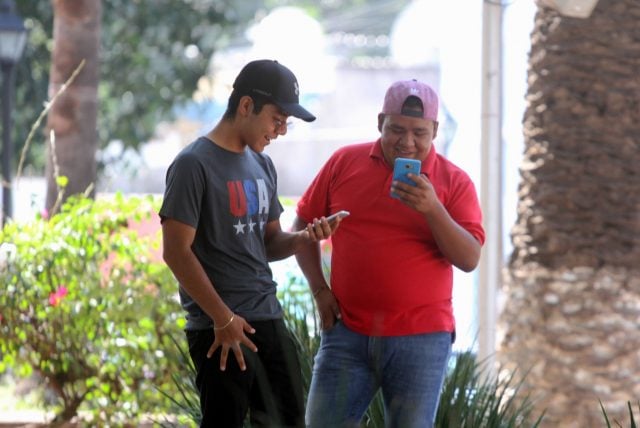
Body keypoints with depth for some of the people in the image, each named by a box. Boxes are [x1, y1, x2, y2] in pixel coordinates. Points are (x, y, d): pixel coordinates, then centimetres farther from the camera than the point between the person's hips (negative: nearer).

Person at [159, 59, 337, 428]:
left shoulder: (262, 166, 14)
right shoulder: (194, 165, -11)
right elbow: (177, 252, -15)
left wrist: (304, 237, -2)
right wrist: (223, 318, -16)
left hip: (269, 318, 8)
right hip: (220, 326, -8)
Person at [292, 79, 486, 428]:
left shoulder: (454, 182, 0)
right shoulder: (344, 162, 5)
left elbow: (469, 259, -8)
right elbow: (303, 225, 13)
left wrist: (433, 209, -22)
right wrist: (319, 290, 2)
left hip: (421, 337, -2)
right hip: (347, 331, 2)